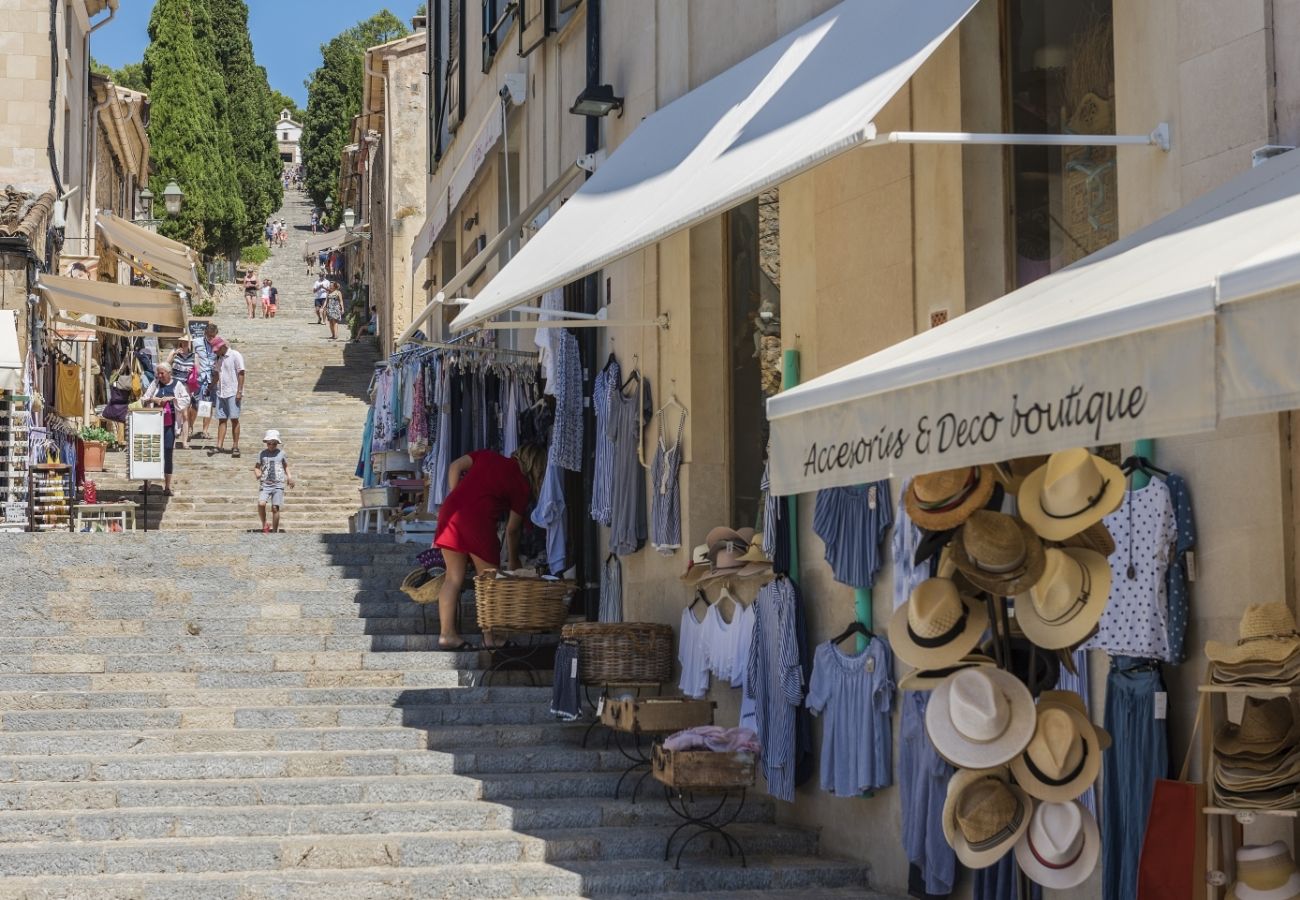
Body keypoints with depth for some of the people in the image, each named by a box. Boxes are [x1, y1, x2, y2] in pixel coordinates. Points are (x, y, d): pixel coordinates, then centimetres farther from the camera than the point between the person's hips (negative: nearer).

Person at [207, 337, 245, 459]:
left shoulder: (235, 355, -6)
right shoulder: (219, 358, 16)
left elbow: (241, 374, -10)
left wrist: (239, 392, -15)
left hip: (233, 393, -7)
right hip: (221, 393, 7)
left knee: (234, 419, -5)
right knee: (221, 420, 4)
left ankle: (235, 447, -1)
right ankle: (219, 446, 3)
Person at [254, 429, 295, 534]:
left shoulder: (281, 453, 7)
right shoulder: (262, 454, 6)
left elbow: (285, 466, 21)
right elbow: (257, 467, 12)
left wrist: (289, 476, 7)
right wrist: (257, 473, -10)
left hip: (278, 485, 0)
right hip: (265, 484, 0)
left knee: (275, 508, -5)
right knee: (261, 504, -21)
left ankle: (274, 531, 6)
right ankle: (264, 525, -1)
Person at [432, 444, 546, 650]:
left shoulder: (488, 456, 20)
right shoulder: (522, 486, 7)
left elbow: (455, 467, 15)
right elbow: (512, 529, 10)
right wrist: (514, 562, 22)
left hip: (450, 509, 6)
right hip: (478, 518, -6)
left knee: (453, 577, 12)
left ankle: (447, 635, 11)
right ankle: (491, 638, 9)